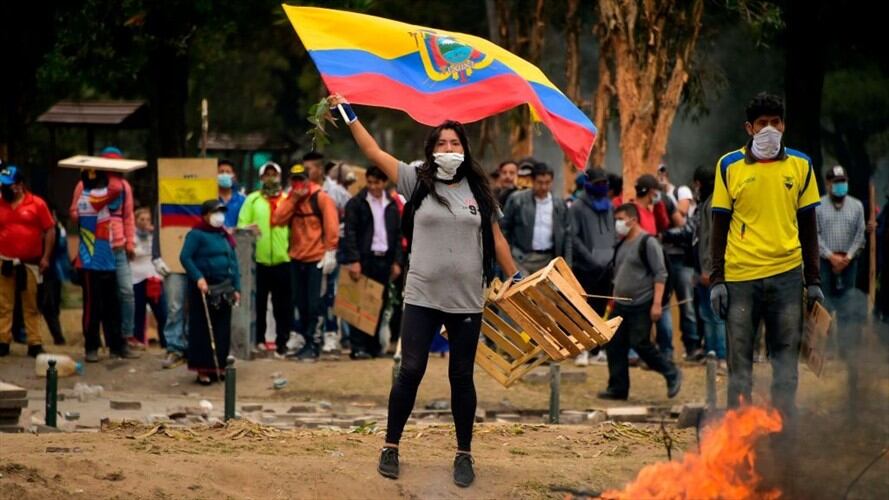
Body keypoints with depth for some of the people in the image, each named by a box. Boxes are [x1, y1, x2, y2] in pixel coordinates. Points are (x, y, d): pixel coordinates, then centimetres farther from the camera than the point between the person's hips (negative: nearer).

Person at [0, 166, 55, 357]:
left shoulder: (37, 204, -2)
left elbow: (50, 230, 1)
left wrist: (46, 257, -4)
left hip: (30, 263, -1)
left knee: (31, 306, 4)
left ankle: (34, 344, 6)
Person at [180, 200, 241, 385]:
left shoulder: (225, 236, 16)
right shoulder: (196, 235, -6)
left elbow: (233, 262, 18)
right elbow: (185, 257, -15)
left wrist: (236, 288, 12)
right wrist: (198, 277, -25)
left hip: (224, 290, 7)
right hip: (204, 289, -7)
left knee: (222, 330, 8)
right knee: (203, 330, -4)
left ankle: (218, 367, 17)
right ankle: (203, 369, -1)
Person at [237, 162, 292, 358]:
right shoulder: (252, 200, 9)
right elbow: (241, 224, 2)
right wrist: (248, 230, -19)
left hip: (283, 260, 0)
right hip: (259, 260, 0)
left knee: (283, 305, 1)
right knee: (258, 303, 4)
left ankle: (281, 343, 6)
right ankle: (258, 339, 14)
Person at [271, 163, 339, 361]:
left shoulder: (320, 198, -5)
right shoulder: (290, 200, 11)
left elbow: (331, 225, -10)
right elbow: (277, 219, -3)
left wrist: (330, 251, -16)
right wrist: (294, 198, -7)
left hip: (316, 259, -6)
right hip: (297, 259, 6)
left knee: (313, 304, -6)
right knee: (301, 303, 9)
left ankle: (311, 344, -4)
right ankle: (307, 342, 17)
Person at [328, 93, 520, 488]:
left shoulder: (478, 191, 5)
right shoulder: (417, 182, 2)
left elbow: (496, 239, 11)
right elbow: (374, 152, -2)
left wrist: (516, 280, 10)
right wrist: (347, 113, -5)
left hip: (467, 301, 1)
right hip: (422, 297, -1)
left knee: (461, 377, 7)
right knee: (410, 371, -1)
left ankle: (464, 454, 16)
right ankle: (391, 448, 11)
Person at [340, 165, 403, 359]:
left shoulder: (392, 205, 12)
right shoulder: (356, 203, -1)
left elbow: (398, 235, 15)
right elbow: (350, 233, -7)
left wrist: (397, 261, 6)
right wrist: (354, 260, -15)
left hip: (384, 260, 4)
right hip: (364, 260, -4)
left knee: (379, 305, 4)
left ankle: (373, 346, 10)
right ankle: (358, 347, -7)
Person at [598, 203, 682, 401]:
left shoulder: (648, 242, -9)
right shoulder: (621, 245, 16)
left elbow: (660, 274, -13)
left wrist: (657, 303, -20)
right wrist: (613, 300, 19)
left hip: (642, 305, -8)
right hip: (621, 306, 8)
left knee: (640, 344, -11)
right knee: (614, 345, 2)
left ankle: (672, 374, 6)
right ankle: (618, 388, 8)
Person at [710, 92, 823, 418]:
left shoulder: (800, 165, 8)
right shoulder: (729, 166, 3)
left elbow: (808, 227, 12)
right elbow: (720, 226, 5)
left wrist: (814, 281, 9)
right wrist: (717, 280, -1)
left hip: (786, 273, 1)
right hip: (740, 275, -1)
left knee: (786, 353, 0)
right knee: (739, 357, 0)